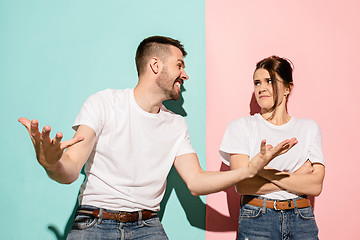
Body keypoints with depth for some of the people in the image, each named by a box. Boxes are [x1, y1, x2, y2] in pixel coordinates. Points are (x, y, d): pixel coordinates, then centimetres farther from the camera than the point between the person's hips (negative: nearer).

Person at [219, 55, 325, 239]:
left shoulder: (309, 128, 6)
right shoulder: (241, 126, 0)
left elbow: (316, 186, -5)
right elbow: (242, 184, -10)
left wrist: (263, 170, -13)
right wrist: (296, 177, -8)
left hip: (302, 220, 2)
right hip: (256, 220, -2)